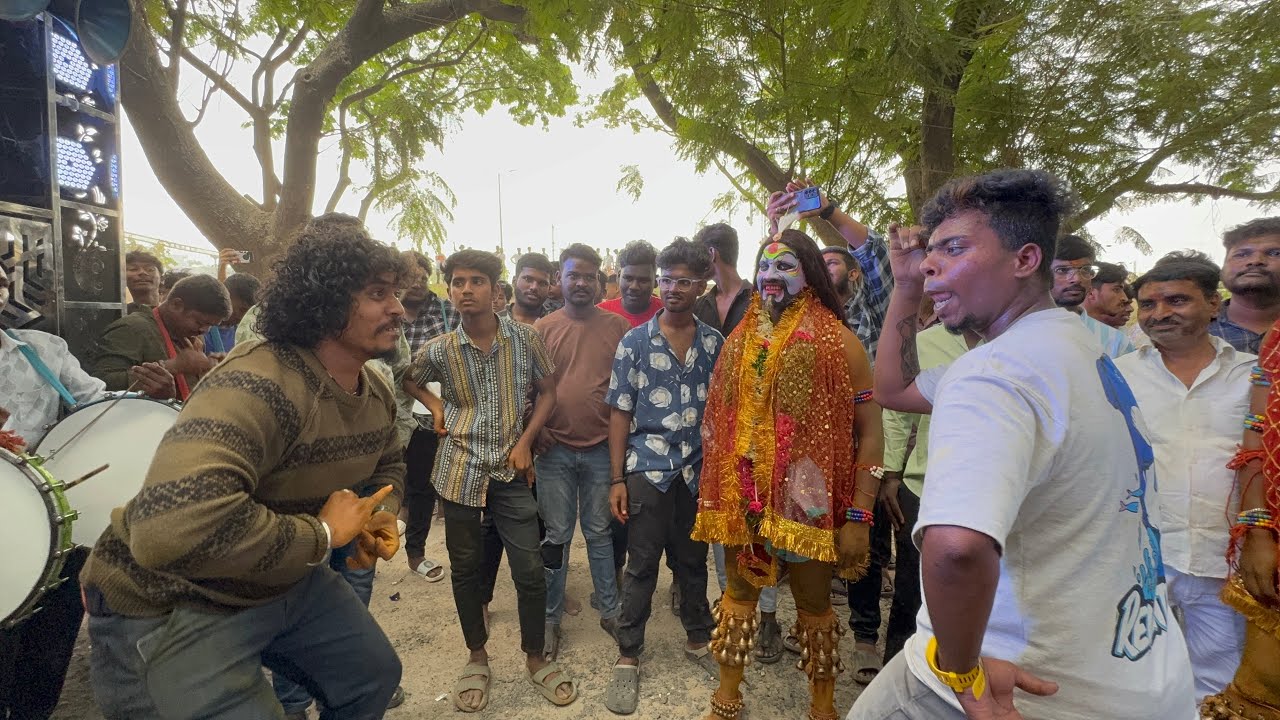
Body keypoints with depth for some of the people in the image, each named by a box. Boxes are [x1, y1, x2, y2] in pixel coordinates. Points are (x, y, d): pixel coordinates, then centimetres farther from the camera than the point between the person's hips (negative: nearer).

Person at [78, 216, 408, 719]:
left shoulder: (376, 395, -6)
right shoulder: (258, 385, -36)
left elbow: (388, 464, 14)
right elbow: (170, 528, -50)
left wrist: (382, 516, -8)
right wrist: (322, 534, -35)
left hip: (288, 581, 8)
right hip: (170, 608, -8)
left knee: (375, 677, 20)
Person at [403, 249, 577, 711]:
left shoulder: (526, 339, -8)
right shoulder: (438, 349, -5)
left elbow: (547, 391, 3)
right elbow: (408, 380, 16)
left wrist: (525, 442, -6)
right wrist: (436, 406, -1)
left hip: (511, 470, 0)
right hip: (460, 469, 1)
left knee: (530, 570, 3)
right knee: (466, 568, 13)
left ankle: (535, 656, 27)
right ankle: (477, 656, 36)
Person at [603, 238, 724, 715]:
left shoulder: (714, 343, 2)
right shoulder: (634, 342, -3)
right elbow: (620, 413, -3)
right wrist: (616, 479, -6)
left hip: (699, 470, 2)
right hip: (647, 470, -2)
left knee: (693, 561, 17)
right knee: (642, 566, 7)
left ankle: (699, 639, 38)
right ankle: (628, 657, 24)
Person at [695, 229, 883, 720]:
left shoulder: (838, 343, -8)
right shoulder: (739, 341, 5)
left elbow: (870, 432, -10)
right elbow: (715, 422, 10)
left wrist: (858, 517, -14)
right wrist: (712, 492, 7)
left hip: (805, 500, -3)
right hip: (741, 498, 4)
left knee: (813, 603, 14)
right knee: (739, 594, 17)